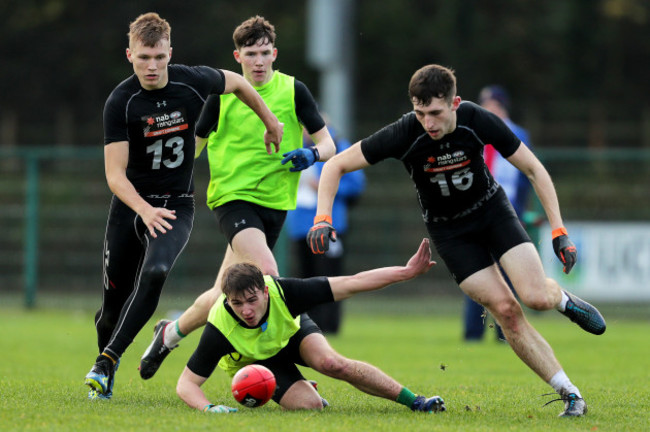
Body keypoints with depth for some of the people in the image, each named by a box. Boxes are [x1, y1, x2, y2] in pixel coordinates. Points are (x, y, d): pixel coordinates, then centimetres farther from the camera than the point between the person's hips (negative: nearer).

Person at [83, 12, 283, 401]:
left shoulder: (193, 82, -9)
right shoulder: (121, 102, -15)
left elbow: (237, 83, 15)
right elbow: (115, 174, -19)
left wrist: (271, 123, 24)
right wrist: (145, 210, -35)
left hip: (177, 206, 0)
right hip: (130, 205, 0)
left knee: (155, 272, -28)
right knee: (115, 296, 1)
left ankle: (107, 362, -26)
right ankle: (104, 382, 28)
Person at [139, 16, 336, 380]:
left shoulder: (293, 91, 2)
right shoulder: (222, 93, 1)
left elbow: (327, 143, 5)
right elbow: (195, 142, 12)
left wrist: (312, 154, -18)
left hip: (274, 202, 3)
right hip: (232, 196, -2)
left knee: (226, 294, 7)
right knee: (267, 274, -28)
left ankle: (171, 333, 30)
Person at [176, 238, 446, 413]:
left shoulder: (282, 291, -37)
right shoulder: (220, 329, -39)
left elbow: (351, 284, -33)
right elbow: (187, 383, -33)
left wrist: (407, 272, -36)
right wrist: (207, 408, -54)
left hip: (292, 331, 1)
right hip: (257, 361, 0)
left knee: (331, 363, -30)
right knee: (310, 405, -23)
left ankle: (413, 401, -16)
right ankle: (300, 388, 17)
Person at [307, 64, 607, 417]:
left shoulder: (478, 122, -24)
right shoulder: (405, 134, -27)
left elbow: (534, 169, -12)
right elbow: (336, 165, -18)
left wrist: (558, 230, -18)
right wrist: (323, 217, -33)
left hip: (491, 207, 0)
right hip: (448, 230, 0)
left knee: (536, 298, -19)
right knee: (506, 310, -14)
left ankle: (563, 298, 20)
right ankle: (570, 394, -4)